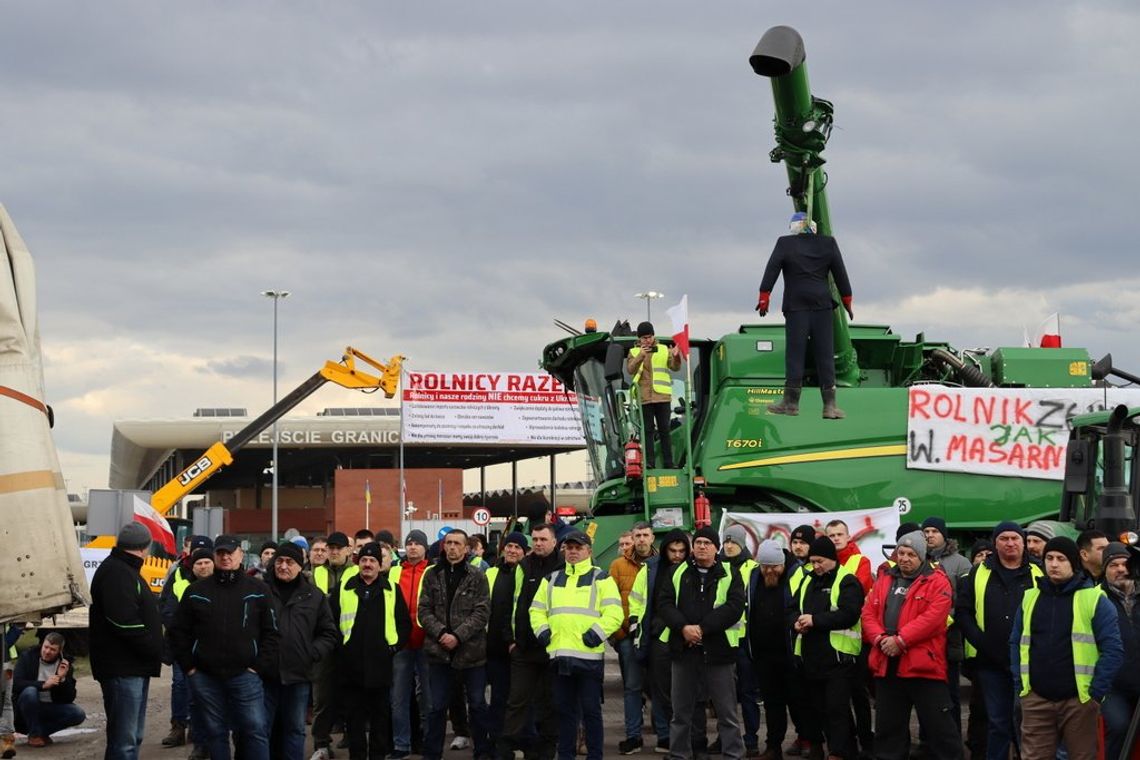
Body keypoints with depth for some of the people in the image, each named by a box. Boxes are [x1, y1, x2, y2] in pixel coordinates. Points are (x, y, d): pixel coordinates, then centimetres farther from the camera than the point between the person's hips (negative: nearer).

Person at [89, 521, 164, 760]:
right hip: (123, 669, -11)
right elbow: (125, 623, -23)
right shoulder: (116, 573, -14)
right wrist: (154, 650, -17)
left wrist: (154, 650, 12)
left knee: (134, 735, 17)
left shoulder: (126, 570, 20)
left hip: (135, 668, 11)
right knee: (124, 739, -12)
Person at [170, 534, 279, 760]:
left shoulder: (258, 591, 4)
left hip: (244, 675, -2)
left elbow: (271, 633, 3)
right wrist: (188, 666, 1)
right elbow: (179, 632, 9)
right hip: (205, 677, 2)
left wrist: (260, 666, -6)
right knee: (215, 732, 7)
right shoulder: (196, 591, 7)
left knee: (256, 729, -7)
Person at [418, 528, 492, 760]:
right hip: (439, 651, 1)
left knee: (477, 704, 8)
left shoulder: (477, 576, -1)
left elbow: (482, 611, -7)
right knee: (437, 706, 6)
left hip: (471, 650, -1)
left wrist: (458, 636, -16)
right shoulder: (432, 575, 5)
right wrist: (441, 633, -14)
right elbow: (424, 610, 2)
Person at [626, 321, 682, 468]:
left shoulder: (663, 351, 10)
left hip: (662, 396, 0)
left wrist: (676, 357, -19)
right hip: (644, 397, 0)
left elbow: (675, 367, 1)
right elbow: (630, 369, -7)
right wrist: (640, 356, -22)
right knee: (647, 430, 0)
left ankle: (668, 463, 4)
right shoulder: (634, 352, 8)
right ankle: (649, 461, 0)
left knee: (664, 430, 2)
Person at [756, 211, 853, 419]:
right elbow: (840, 273, 9)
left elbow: (772, 269, -4)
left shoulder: (785, 244, 1)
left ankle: (791, 402, 1)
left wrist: (764, 297, -1)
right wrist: (847, 301, 16)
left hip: (796, 307, -2)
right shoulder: (828, 243, 7)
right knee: (825, 354, 2)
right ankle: (829, 404, -1)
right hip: (822, 306, 2)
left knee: (794, 353, 0)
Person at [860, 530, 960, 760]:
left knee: (938, 725, -1)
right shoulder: (884, 581, 16)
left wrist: (900, 640, -19)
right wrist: (880, 638, -10)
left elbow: (933, 616, -15)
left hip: (923, 666, -5)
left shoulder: (937, 582, -3)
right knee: (888, 727, 13)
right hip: (887, 666, 5)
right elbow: (868, 614, 10)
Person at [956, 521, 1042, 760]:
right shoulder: (979, 574, 8)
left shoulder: (1037, 576, 5)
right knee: (998, 722, 5)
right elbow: (962, 612, 5)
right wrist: (980, 641, -7)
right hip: (991, 661, 1)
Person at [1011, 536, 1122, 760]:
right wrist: (1020, 684, 6)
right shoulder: (1030, 597, 10)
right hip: (1036, 699, 3)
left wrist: (1096, 692, -10)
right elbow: (1016, 643, 16)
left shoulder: (1093, 599, -3)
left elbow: (1113, 650, -6)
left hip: (1078, 700, -3)